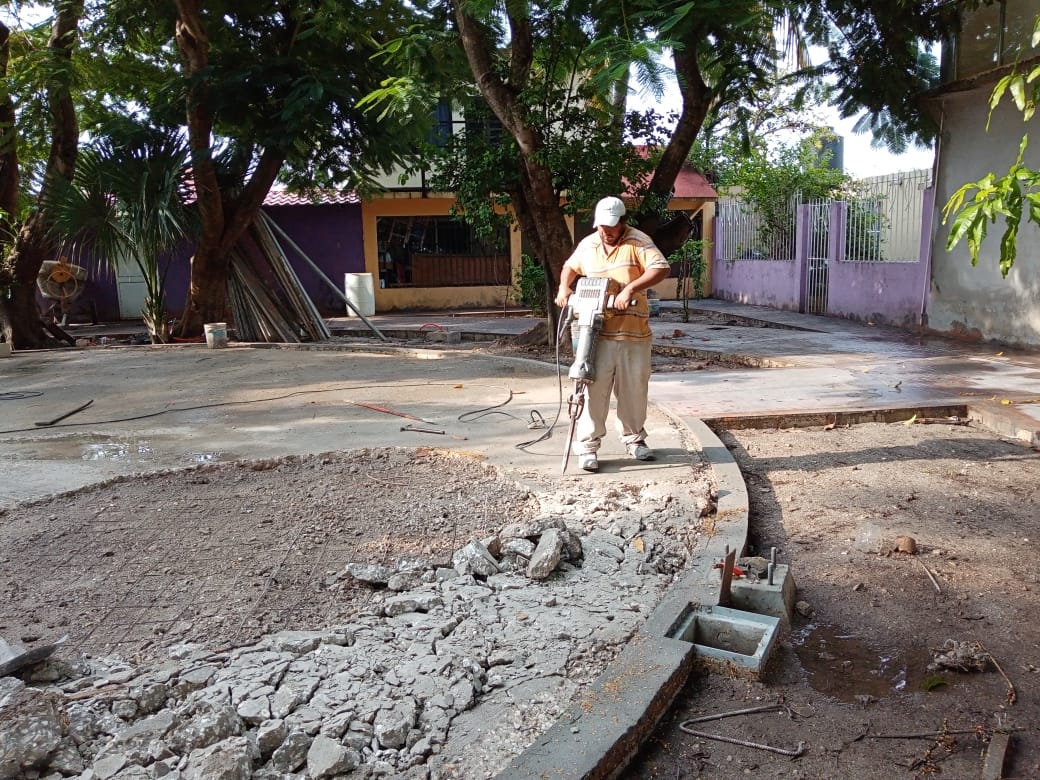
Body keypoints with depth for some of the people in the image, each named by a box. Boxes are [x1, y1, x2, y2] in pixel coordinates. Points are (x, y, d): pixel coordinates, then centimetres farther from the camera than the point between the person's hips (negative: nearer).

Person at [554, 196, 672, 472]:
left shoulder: (638, 242, -3)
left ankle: (633, 438, 29)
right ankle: (587, 445, 1)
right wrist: (564, 287, 9)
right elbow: (570, 267, 29)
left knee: (634, 388, 10)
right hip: (597, 331, 1)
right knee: (594, 387, -5)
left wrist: (630, 289, -27)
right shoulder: (586, 245, 10)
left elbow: (661, 268, -17)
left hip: (634, 332, -1)